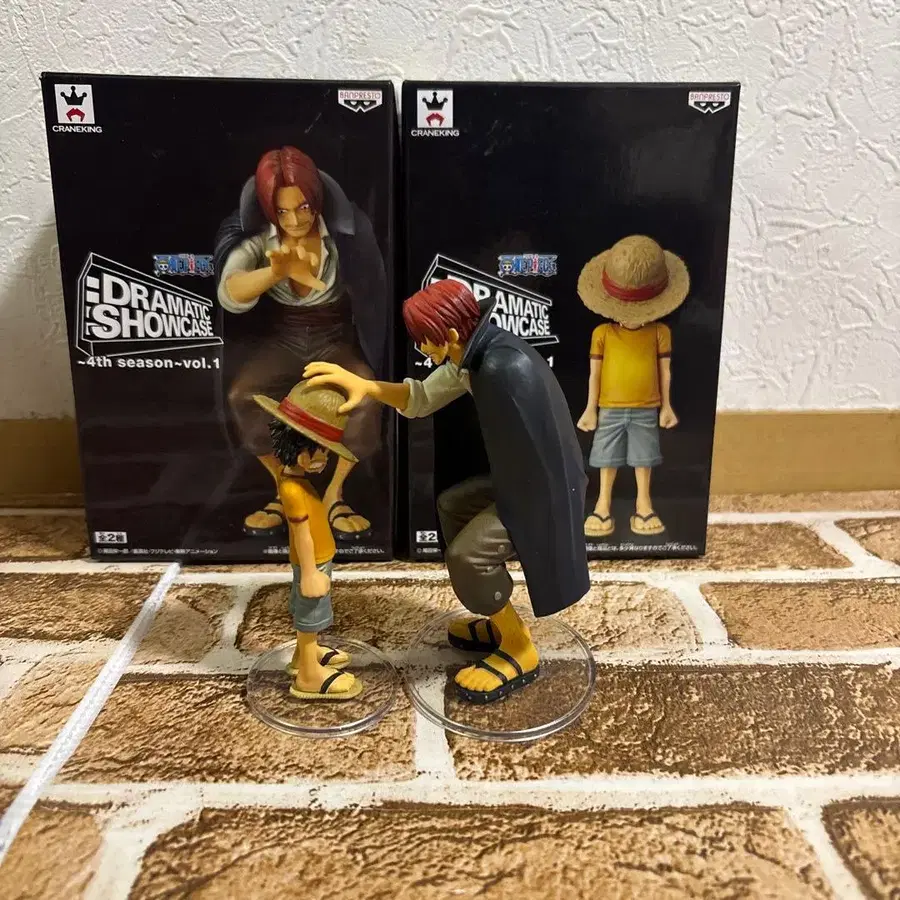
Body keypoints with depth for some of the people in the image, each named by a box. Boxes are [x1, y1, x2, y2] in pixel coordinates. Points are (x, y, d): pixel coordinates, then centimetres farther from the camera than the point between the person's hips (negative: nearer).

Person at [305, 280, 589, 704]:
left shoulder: (505, 370, -31)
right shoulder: (472, 355, 0)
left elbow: (535, 453, -27)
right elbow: (422, 399, 8)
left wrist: (520, 521, -16)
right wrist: (365, 385, -6)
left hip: (545, 489, -10)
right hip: (522, 478, 10)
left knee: (466, 555, -19)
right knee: (451, 505, 20)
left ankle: (520, 650, 6)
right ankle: (499, 622, 27)